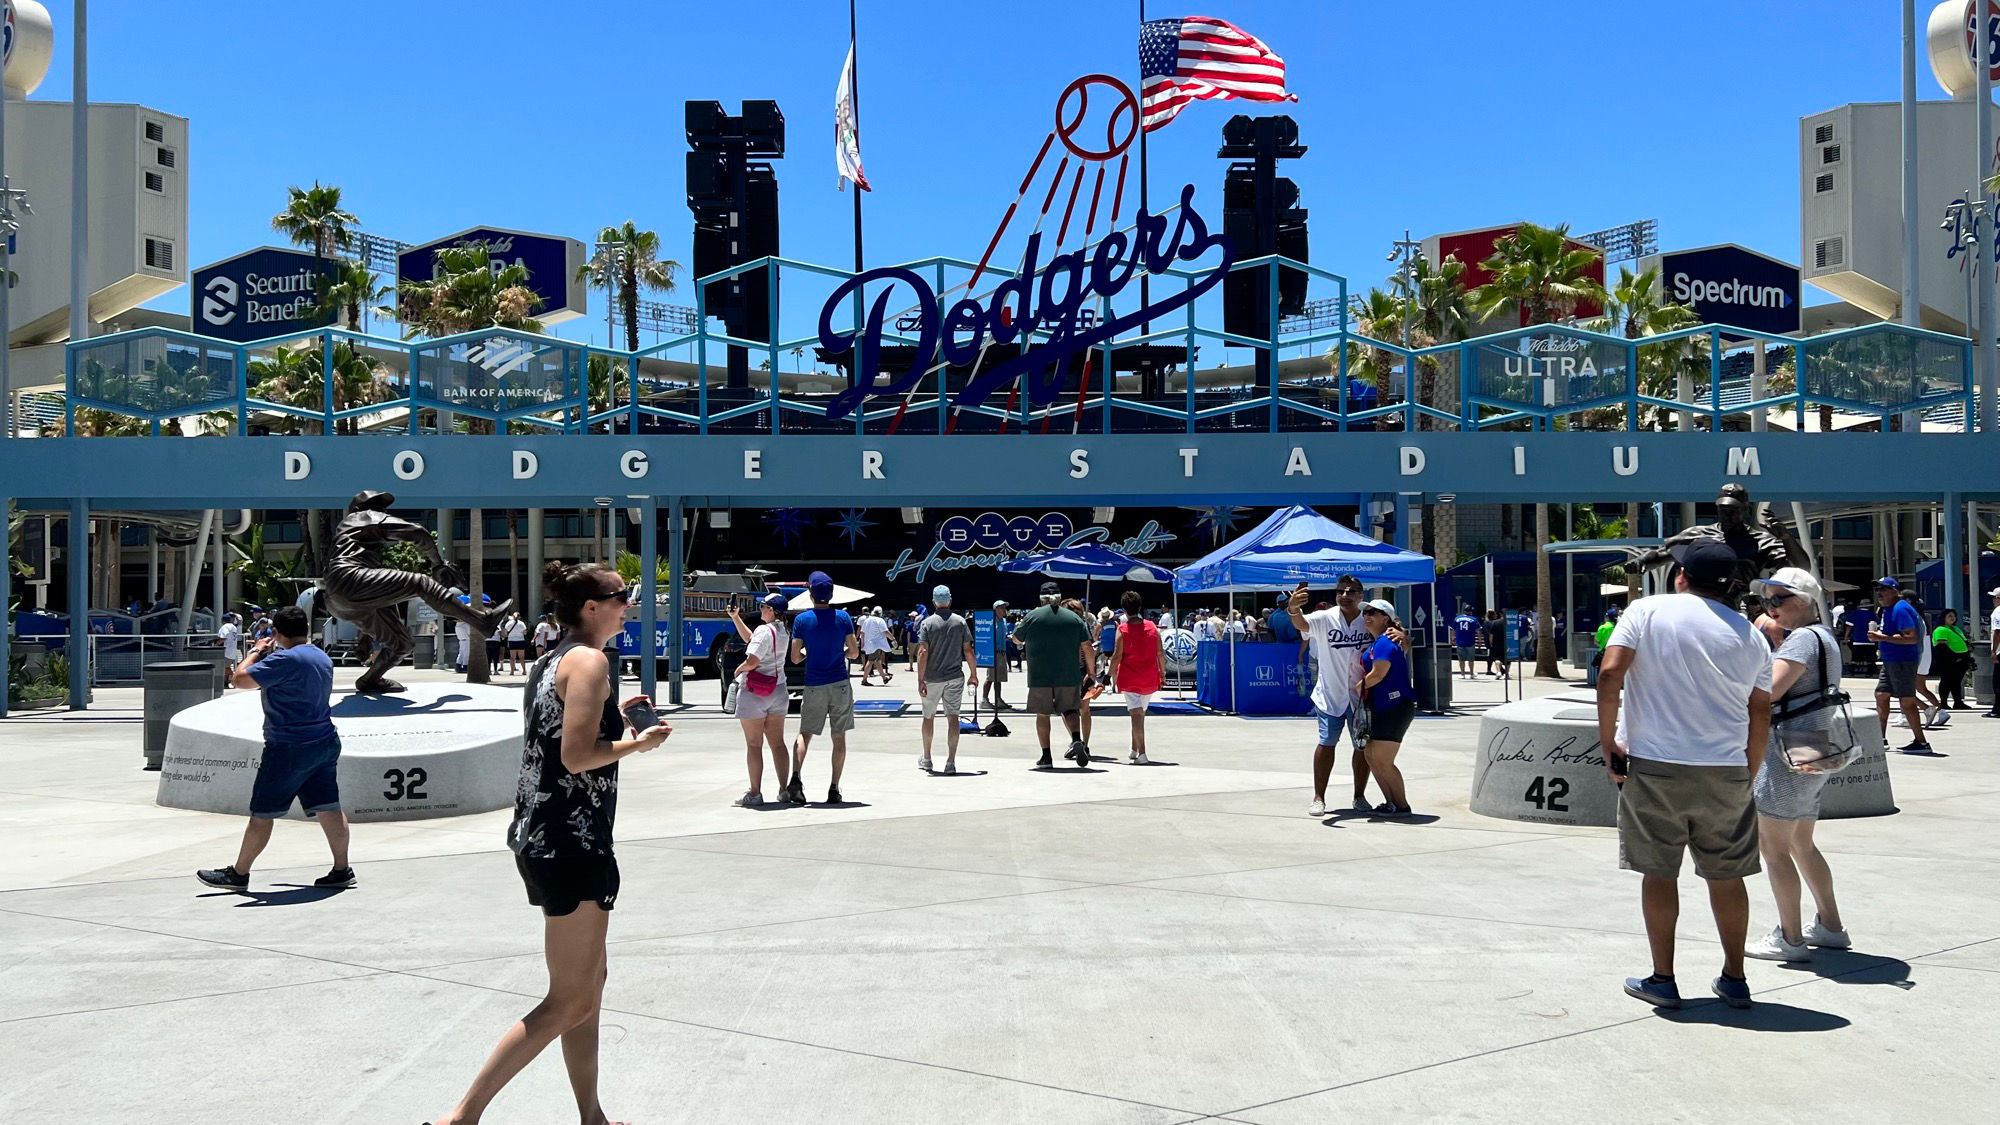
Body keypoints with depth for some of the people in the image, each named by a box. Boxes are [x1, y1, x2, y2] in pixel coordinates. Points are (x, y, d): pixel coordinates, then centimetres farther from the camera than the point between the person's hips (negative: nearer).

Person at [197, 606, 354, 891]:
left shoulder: (285, 659, -17)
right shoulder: (322, 658, 11)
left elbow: (240, 679, -18)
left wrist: (256, 651, -2)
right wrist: (264, 656, 30)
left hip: (290, 748, -8)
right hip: (325, 742, 8)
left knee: (261, 814, 3)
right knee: (329, 809, 8)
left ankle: (238, 874, 13)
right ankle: (342, 870, 10)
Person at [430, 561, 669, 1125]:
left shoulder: (549, 662, 15)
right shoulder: (590, 660, -14)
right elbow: (577, 757, -22)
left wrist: (613, 719, 19)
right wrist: (639, 743, -8)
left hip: (542, 837, 10)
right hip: (572, 843, -10)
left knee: (589, 984, 17)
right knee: (571, 1001, -3)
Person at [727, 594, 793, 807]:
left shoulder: (764, 631, -17)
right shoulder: (782, 632, 9)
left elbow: (752, 661, -26)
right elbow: (749, 638, 22)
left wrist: (739, 669, -6)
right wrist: (736, 618, 19)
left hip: (754, 692, -7)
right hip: (778, 691, 8)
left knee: (754, 745, 0)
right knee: (777, 743, 11)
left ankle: (755, 793, 3)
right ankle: (785, 788, 11)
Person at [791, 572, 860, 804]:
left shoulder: (802, 620, -3)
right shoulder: (843, 617, -2)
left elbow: (795, 657, -2)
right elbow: (854, 652, 0)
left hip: (814, 686, 0)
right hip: (840, 684, 0)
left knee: (805, 734, 11)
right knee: (839, 737, 6)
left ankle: (796, 777, -9)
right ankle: (834, 789, 5)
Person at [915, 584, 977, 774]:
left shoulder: (927, 623, -6)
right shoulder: (960, 622, 0)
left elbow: (922, 652, -12)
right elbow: (968, 650, 0)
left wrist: (920, 680, -11)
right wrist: (973, 674, 9)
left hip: (932, 678, -1)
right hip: (955, 677, 1)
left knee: (928, 717, 15)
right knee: (952, 717, 1)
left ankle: (926, 759, 26)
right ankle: (951, 762, -6)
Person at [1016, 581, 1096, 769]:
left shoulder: (1032, 616, 0)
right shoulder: (1075, 619, 5)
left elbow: (1016, 639, 12)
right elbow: (1087, 648, 3)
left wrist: (1025, 644, 33)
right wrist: (1091, 672, 11)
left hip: (1039, 676, -1)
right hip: (1069, 676, 2)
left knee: (1042, 714, 7)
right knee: (1068, 710, 13)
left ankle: (1046, 757, 4)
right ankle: (1077, 740, -13)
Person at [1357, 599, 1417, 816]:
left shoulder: (1384, 642, -14)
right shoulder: (1375, 643, 17)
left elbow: (1378, 674, -21)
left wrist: (1359, 687, -5)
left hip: (1394, 707, -11)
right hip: (1382, 708, 11)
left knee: (1382, 762, -5)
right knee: (1370, 755, 13)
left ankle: (1402, 806, 9)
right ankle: (1391, 802, 21)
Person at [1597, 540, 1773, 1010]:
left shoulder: (1648, 611, -2)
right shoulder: (1751, 636, 8)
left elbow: (1609, 675, -12)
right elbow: (1761, 715, 9)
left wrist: (1608, 743, -5)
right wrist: (1748, 773, 19)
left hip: (1654, 765, -3)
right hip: (1726, 771, 3)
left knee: (1659, 872, 7)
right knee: (1726, 876, 13)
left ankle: (1662, 979, 14)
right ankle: (1734, 979, 23)